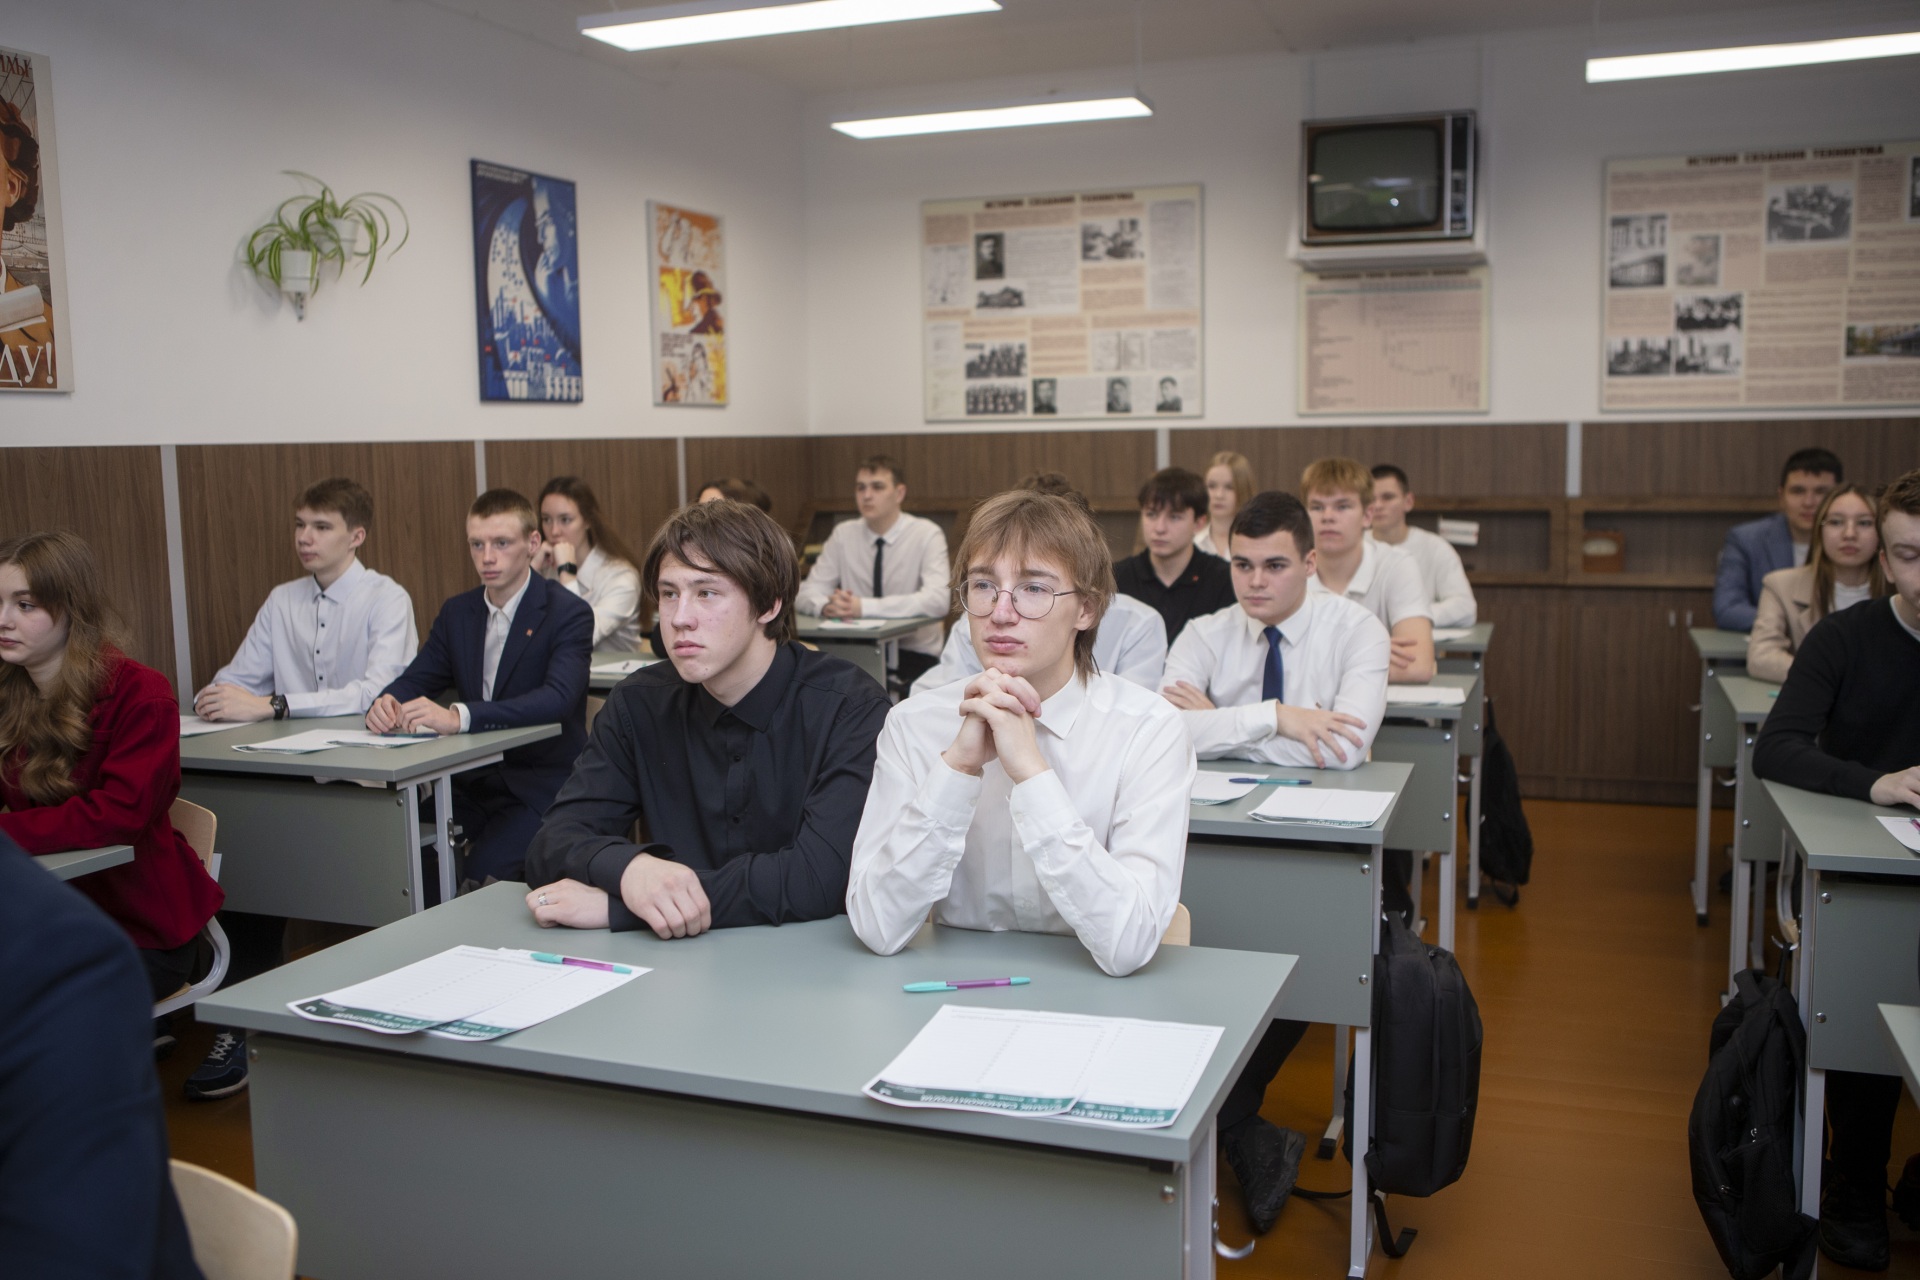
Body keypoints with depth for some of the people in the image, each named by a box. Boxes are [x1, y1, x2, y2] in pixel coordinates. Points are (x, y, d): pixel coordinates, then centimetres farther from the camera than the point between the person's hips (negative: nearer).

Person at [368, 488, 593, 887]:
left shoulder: (569, 613, -9)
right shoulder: (456, 613, 12)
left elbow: (558, 698, -24)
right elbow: (413, 681, 10)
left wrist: (459, 716, -36)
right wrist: (385, 703, -16)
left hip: (539, 786, -5)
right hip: (472, 781, 6)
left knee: (482, 875, -28)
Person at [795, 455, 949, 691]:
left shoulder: (926, 534, -7)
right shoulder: (843, 534, 4)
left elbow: (937, 600, -21)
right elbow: (805, 594, 2)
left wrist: (864, 607, -29)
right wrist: (826, 605, -24)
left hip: (914, 655, -3)